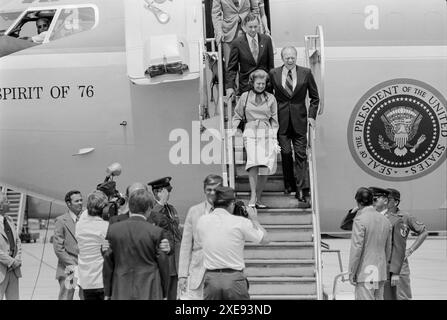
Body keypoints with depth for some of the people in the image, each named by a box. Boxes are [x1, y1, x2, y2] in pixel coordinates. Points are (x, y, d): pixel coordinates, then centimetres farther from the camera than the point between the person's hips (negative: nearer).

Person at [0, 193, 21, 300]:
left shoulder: (9, 221, 13)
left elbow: (17, 242, 17)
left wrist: (17, 260, 1)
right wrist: (11, 261, -15)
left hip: (13, 270, 7)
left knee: (13, 298, 8)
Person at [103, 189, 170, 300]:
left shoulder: (113, 229, -1)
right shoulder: (156, 232, -7)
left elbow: (108, 263, 5)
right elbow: (163, 264, 0)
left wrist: (107, 293, 13)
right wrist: (164, 294, 12)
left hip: (121, 292, 2)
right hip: (149, 293, -2)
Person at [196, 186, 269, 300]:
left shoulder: (202, 221, 3)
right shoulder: (240, 222, -6)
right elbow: (265, 239, 3)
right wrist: (254, 219, 18)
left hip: (211, 278, 3)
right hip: (234, 278, -3)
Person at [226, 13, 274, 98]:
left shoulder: (266, 40, 4)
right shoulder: (237, 43, -2)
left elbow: (271, 64, 10)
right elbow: (232, 68, 0)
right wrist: (229, 86, -10)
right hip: (246, 87, -2)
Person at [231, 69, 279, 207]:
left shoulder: (270, 98, 13)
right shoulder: (245, 96, 11)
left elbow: (274, 119, 15)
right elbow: (238, 115, 17)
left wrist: (274, 136, 6)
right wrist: (234, 128, 1)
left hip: (267, 133, 2)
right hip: (251, 132, -2)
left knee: (266, 166, -8)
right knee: (253, 161, -23)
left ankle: (258, 197, 2)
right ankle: (253, 196, -26)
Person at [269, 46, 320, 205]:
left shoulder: (306, 73, 1)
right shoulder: (274, 74, 2)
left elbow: (314, 97, 8)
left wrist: (312, 115, 1)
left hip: (299, 120, -1)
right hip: (282, 119, 1)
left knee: (301, 154, -3)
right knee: (285, 153, 3)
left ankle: (303, 190, -5)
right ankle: (289, 184, 18)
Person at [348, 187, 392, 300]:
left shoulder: (360, 220, -12)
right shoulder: (385, 220, 9)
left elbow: (357, 247, -15)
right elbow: (388, 249, 15)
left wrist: (351, 272, -10)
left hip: (365, 273, -7)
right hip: (381, 273, 7)